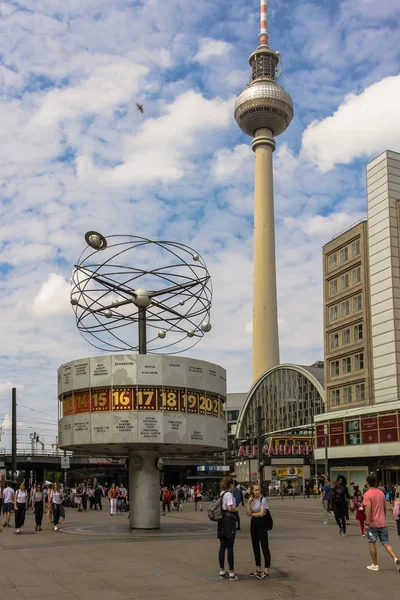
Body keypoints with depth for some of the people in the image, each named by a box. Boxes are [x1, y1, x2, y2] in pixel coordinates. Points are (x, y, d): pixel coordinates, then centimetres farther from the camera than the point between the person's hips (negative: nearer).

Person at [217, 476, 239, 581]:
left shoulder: (221, 493, 13)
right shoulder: (229, 494, -14)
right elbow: (230, 508, -22)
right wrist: (236, 509, -4)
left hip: (222, 521, 9)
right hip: (229, 520, -9)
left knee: (222, 546, 12)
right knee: (230, 547, -4)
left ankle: (222, 571, 18)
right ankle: (231, 573, 1)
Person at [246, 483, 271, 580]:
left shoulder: (263, 500, -10)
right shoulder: (251, 500, 7)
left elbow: (261, 513, -15)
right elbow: (249, 513, -4)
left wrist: (252, 514, -1)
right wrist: (248, 503, -13)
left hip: (261, 523, -7)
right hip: (254, 523, 7)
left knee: (264, 547, -6)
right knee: (255, 547, 13)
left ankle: (266, 571, -6)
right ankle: (258, 570, 23)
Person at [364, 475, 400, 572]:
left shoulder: (367, 494, -12)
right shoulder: (381, 493, 9)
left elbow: (368, 510, -20)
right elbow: (385, 508, 17)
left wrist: (367, 523, -17)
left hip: (373, 523, -5)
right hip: (383, 523, 5)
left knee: (372, 543, 10)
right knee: (386, 543, 7)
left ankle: (375, 565, 14)